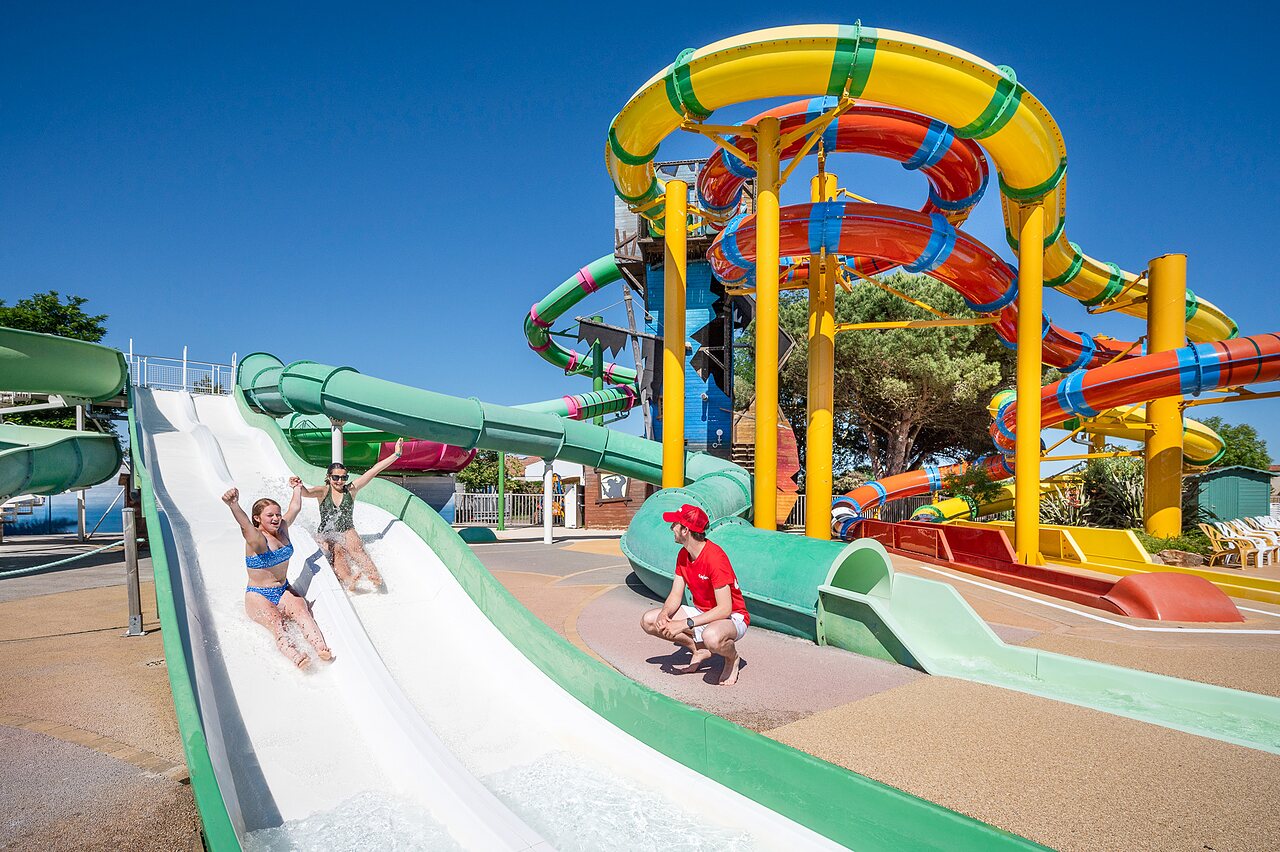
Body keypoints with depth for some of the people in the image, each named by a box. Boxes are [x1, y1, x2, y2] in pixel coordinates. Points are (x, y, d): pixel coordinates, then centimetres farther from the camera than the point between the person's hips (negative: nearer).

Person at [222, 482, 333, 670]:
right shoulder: (256, 538, -16)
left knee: (301, 609, -26)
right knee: (274, 621, -32)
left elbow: (295, 507, 24)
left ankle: (320, 647, -47)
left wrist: (297, 489, 36)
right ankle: (295, 656, -56)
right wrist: (234, 506, -60)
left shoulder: (282, 529, 6)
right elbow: (245, 524, -40)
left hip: (284, 591, 5)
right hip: (258, 596, -5)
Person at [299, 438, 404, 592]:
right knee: (336, 552, -32)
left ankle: (375, 577, -56)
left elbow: (374, 470, 1)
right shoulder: (323, 491, 3)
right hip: (326, 535, 0)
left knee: (357, 550, -31)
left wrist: (396, 454, 1)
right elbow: (307, 492, -20)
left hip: (347, 532, 0)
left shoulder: (351, 490, 6)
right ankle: (348, 580, -60)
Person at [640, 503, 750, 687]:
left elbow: (725, 609, -30)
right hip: (701, 613, 8)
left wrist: (685, 624, -32)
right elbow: (675, 596, 0)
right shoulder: (683, 555, -1)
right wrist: (664, 614, -22)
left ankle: (732, 657, -5)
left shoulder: (714, 557, -28)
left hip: (732, 617, -8)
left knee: (712, 636, -44)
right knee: (648, 621, -6)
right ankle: (700, 651, 8)